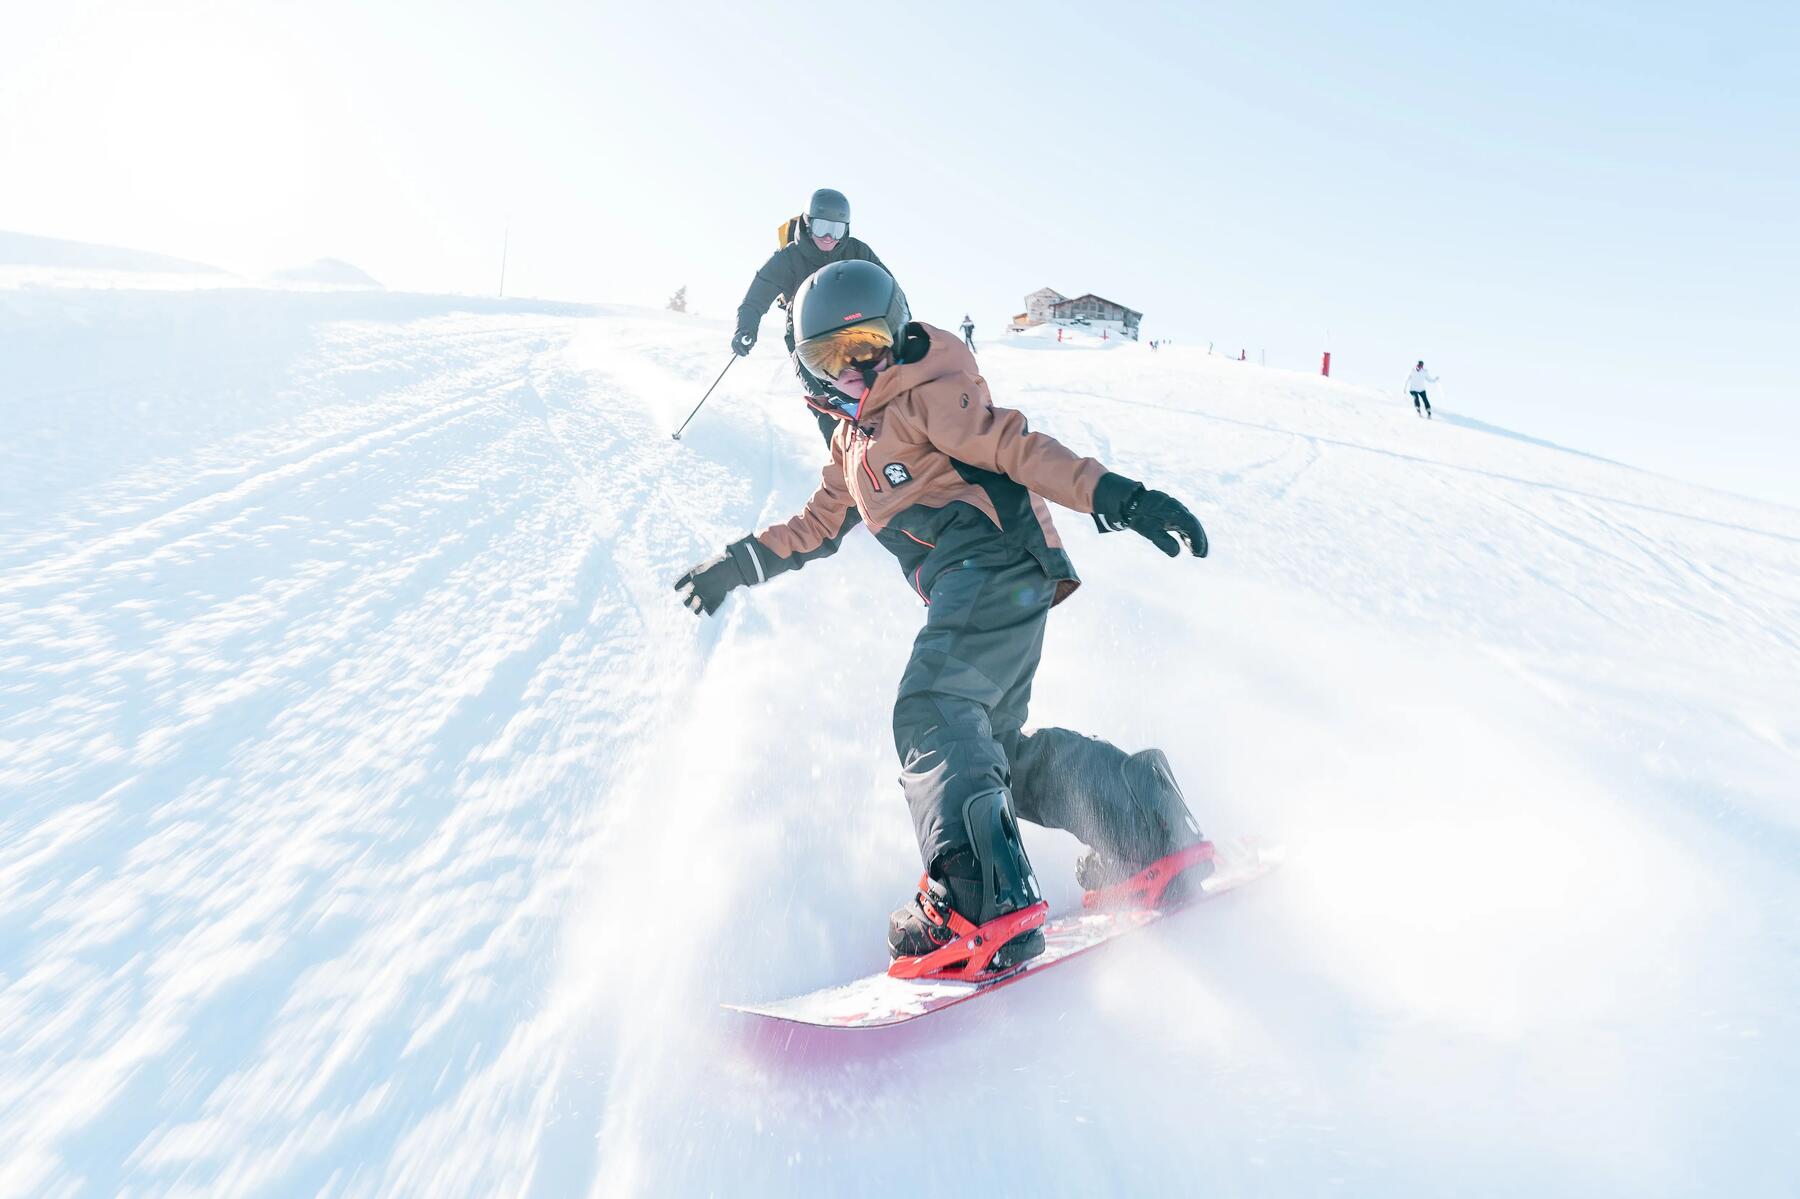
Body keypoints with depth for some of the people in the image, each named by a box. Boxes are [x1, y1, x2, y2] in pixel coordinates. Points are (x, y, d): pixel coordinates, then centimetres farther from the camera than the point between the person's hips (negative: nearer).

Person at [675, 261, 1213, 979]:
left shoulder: (926, 395, 2)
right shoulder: (853, 435, 28)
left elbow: (1016, 447, -10)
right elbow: (817, 523, 37)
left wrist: (1115, 495, -21)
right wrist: (740, 563, 34)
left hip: (993, 563, -9)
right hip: (965, 589, 9)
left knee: (933, 714, -23)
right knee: (986, 746, 3)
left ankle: (979, 902, -31)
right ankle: (1151, 829, 8)